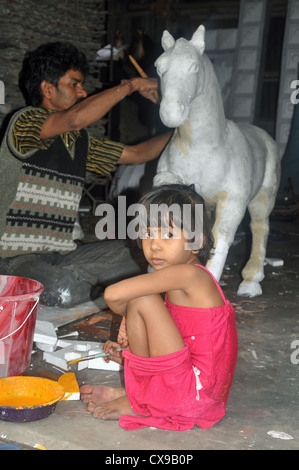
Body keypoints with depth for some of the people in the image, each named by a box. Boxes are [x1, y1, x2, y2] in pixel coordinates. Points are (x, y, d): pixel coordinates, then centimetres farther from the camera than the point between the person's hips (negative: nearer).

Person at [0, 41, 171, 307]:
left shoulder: (81, 140, 15)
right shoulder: (25, 121, -9)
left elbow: (136, 154, 23)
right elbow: (76, 118, -28)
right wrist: (132, 85, -18)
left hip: (61, 255, 7)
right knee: (66, 291, -35)